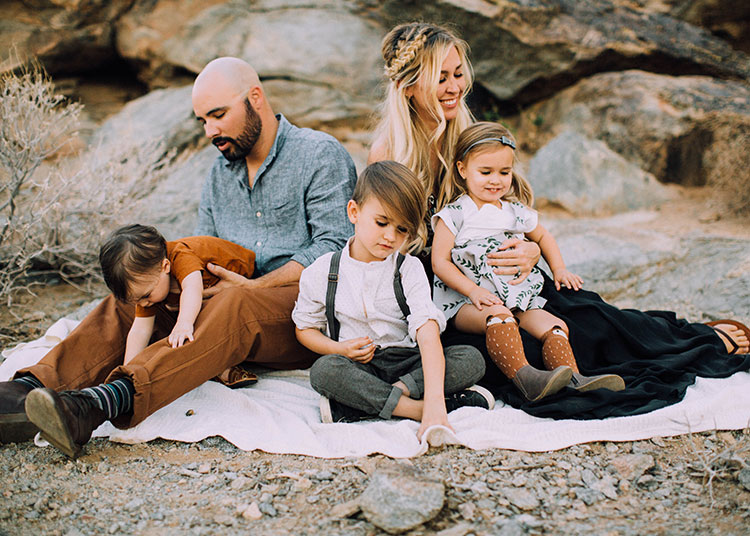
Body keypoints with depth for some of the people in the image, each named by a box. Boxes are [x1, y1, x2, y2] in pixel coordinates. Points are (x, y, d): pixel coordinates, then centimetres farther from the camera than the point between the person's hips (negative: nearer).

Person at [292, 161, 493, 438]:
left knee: (472, 359, -22)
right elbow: (305, 328, 12)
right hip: (357, 366, -1)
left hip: (407, 363, 1)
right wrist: (340, 349, -12)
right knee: (323, 371, -33)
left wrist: (434, 398, -34)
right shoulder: (322, 273, 0)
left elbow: (428, 332, -18)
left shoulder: (409, 269, -3)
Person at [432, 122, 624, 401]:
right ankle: (524, 378, -48)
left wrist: (559, 269, 21)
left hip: (517, 298, 5)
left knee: (552, 325, -19)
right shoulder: (454, 215, 1)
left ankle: (573, 379, -31)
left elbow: (543, 237, 36)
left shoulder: (516, 212, 16)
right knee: (498, 315, -36)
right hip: (465, 302, -5)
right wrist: (473, 291, -17)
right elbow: (440, 263, -5)